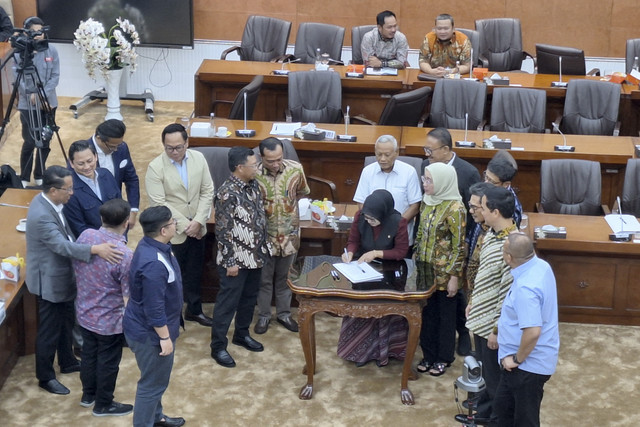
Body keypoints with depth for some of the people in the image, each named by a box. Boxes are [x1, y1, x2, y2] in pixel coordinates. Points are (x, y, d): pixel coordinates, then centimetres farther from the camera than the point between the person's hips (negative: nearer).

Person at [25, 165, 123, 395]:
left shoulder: (48, 201, -3)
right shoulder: (41, 216, -34)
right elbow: (62, 246, -42)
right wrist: (96, 249, -52)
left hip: (62, 275, 9)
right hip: (50, 280, -9)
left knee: (66, 322, 25)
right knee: (50, 330, 7)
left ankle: (67, 362, 44)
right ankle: (45, 377, 23)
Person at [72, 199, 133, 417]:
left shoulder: (85, 236, -13)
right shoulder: (125, 254, -31)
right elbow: (129, 296, -23)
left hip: (84, 312, 6)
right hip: (110, 320, -6)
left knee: (89, 353, 25)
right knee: (108, 362, 14)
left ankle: (88, 395, 44)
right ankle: (103, 404, 32)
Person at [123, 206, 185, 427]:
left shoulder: (152, 245, -2)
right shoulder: (154, 264, -35)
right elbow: (154, 308, -29)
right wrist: (165, 337, -19)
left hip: (149, 329, 10)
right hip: (151, 334, -10)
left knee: (157, 378, 27)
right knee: (152, 382, 7)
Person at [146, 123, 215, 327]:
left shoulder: (198, 158, -3)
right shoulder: (156, 167, -16)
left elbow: (207, 192, -1)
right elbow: (159, 203, -18)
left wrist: (199, 221, -11)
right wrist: (185, 225, -18)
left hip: (196, 229, 5)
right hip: (172, 231, -5)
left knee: (195, 271, 19)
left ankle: (194, 309, 37)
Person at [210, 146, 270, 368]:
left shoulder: (253, 185, 2)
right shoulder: (227, 193, -23)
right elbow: (223, 231, -20)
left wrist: (264, 246, 16)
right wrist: (230, 262, -18)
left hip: (255, 255, 8)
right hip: (236, 259, -8)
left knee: (249, 298, 21)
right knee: (228, 302, 2)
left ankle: (242, 334, 39)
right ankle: (218, 346, 13)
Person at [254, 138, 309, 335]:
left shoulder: (295, 169, -14)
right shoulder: (254, 174, -20)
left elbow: (303, 191, 8)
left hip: (289, 234, 2)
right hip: (265, 235, -2)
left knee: (284, 277, 19)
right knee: (264, 279, 13)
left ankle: (284, 313, 35)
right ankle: (263, 316, 30)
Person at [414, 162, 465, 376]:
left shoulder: (455, 209, -19)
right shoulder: (427, 202, 2)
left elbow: (459, 246, -16)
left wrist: (454, 276, -16)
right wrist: (417, 259, 13)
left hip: (445, 272, -6)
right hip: (426, 269, 6)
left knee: (445, 314, 9)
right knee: (427, 313, 15)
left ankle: (443, 358, 22)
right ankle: (428, 354, 28)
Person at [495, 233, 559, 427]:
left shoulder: (525, 288, -32)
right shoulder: (541, 265, -2)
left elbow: (533, 332, -36)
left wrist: (517, 359, -20)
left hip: (528, 364, -10)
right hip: (535, 359, 10)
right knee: (503, 404, 26)